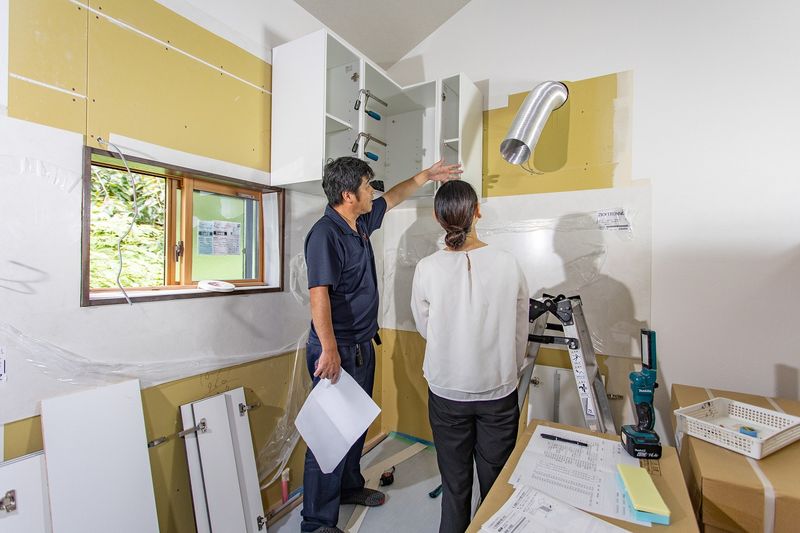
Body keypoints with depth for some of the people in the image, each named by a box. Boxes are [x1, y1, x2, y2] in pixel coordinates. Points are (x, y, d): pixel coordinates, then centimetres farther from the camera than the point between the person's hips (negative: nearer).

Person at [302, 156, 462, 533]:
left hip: (363, 346, 9)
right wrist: (329, 350, -28)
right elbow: (319, 295, -26)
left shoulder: (361, 222, 7)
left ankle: (349, 487, 44)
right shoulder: (325, 234, -19)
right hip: (338, 350, -9)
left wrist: (426, 176, 27)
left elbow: (394, 197, 25)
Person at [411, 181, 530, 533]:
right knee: (496, 485, 20)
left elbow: (424, 329, 0)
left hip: (446, 391, 0)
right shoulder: (508, 264, -13)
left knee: (454, 486, 19)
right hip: (499, 390, 1)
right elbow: (520, 334, -2)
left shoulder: (427, 269, -16)